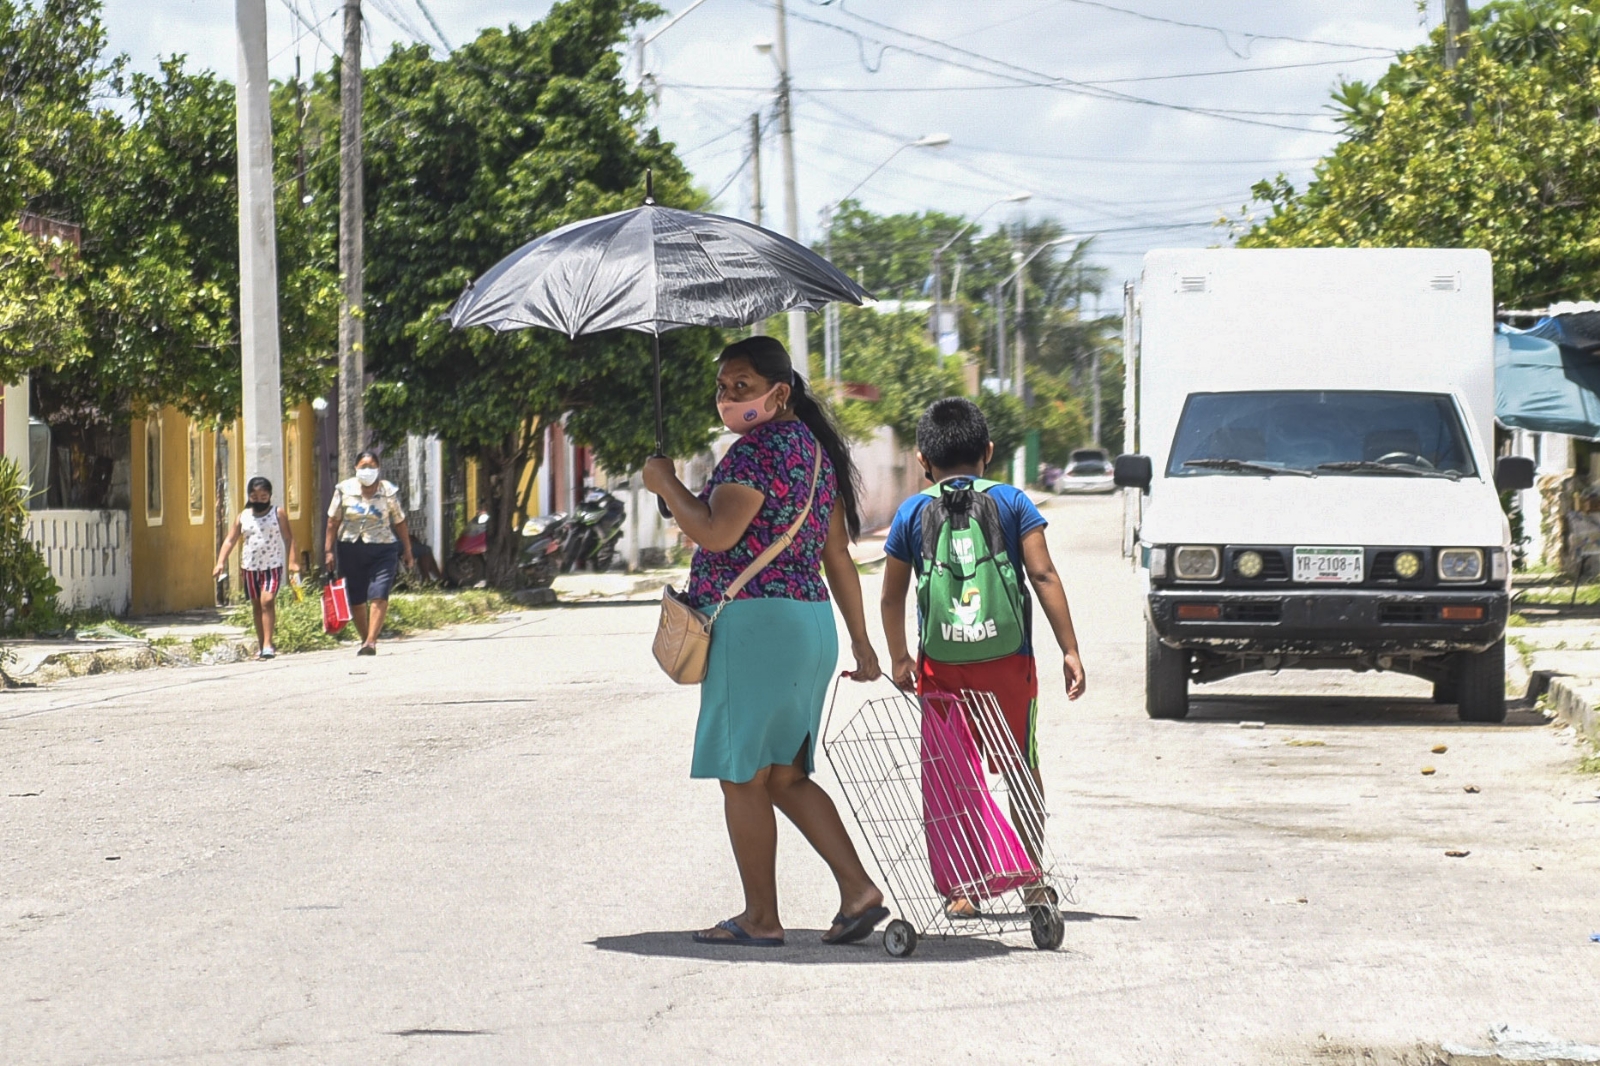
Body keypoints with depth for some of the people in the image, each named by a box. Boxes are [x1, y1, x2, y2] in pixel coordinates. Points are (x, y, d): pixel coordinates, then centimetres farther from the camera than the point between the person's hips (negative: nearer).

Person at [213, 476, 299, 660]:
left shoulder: (278, 514, 0)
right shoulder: (243, 517, 6)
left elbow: (289, 538, -4)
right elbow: (230, 540, 3)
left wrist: (292, 561, -16)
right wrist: (220, 562, -9)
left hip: (273, 566, -4)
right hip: (250, 567, 4)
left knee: (267, 601, -18)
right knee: (256, 605, 10)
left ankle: (267, 644, -19)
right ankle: (261, 646, 19)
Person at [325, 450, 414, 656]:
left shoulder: (388, 491, 1)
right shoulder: (344, 490, 2)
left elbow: (399, 523, 9)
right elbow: (333, 522, 6)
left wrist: (407, 550, 12)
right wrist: (329, 550, 2)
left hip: (382, 549, -2)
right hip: (351, 550, 2)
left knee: (379, 596, -15)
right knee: (356, 600, 7)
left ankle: (371, 641, -19)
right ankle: (365, 638, 23)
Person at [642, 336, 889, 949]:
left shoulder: (759, 448, -13)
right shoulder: (813, 446, 17)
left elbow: (716, 533, -23)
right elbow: (839, 555, 19)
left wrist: (666, 484, -7)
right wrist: (860, 640, 20)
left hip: (755, 622, -10)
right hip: (810, 621, 10)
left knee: (744, 776, 0)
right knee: (785, 776, 14)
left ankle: (760, 919, 5)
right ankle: (859, 891, 5)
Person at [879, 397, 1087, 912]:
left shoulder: (911, 513, 5)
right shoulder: (1012, 502, 2)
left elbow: (892, 597, 9)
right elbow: (1044, 577, -5)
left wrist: (898, 658, 23)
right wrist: (1069, 649, -3)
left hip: (941, 664, 0)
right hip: (1008, 658, 0)